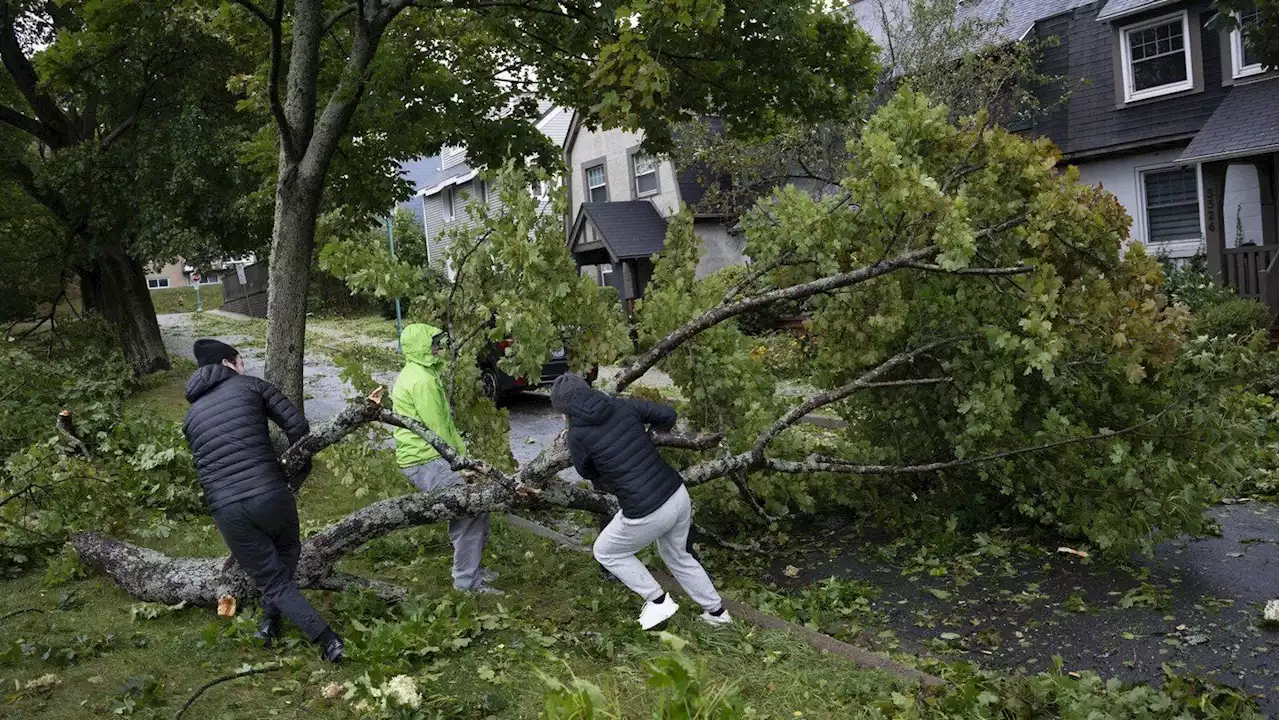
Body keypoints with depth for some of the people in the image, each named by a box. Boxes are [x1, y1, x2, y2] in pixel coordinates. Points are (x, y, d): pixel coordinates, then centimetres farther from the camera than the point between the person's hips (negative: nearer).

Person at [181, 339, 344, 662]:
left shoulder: (191, 416, 19)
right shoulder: (252, 386, 7)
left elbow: (204, 465, 22)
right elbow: (298, 427, 0)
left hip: (225, 510, 3)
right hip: (270, 495, -2)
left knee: (274, 580, 10)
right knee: (288, 551, 29)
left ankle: (326, 638, -1)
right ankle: (270, 618, 18)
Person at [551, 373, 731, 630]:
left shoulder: (577, 436, -7)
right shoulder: (623, 406, 3)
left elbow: (589, 473, 11)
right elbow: (668, 415, 11)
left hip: (647, 514, -6)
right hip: (678, 494, 6)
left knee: (606, 552, 23)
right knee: (677, 556, 33)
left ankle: (657, 600, 24)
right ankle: (716, 611, 43)